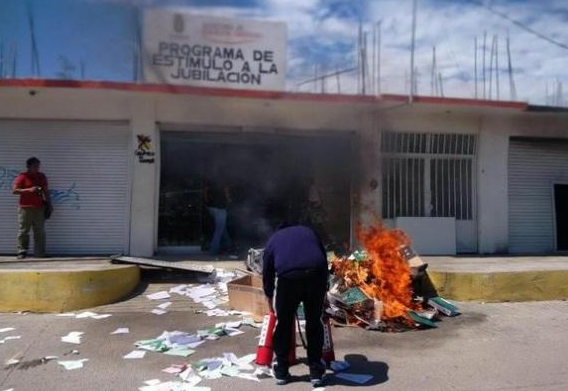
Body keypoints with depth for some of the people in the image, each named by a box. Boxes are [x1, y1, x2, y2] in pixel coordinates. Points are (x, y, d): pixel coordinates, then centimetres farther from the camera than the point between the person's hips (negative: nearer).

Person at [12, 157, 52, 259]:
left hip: (39, 208, 4)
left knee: (40, 231, 2)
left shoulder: (42, 176, 13)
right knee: (23, 231, -1)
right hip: (25, 208, -4)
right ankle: (22, 252, 6)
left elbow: (46, 191, 19)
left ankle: (40, 252, 6)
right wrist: (29, 190, -18)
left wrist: (48, 203, 11)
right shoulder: (22, 177, -1)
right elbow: (14, 190, -6)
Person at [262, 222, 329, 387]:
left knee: (283, 323, 19)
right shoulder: (309, 231, 35)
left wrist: (270, 298, 44)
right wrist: (324, 288, 42)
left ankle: (281, 371, 30)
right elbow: (324, 260, 34)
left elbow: (267, 274, 31)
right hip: (316, 274, 2)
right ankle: (316, 371, 27)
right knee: (315, 322, 19)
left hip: (288, 276, -1)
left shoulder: (273, 239, 31)